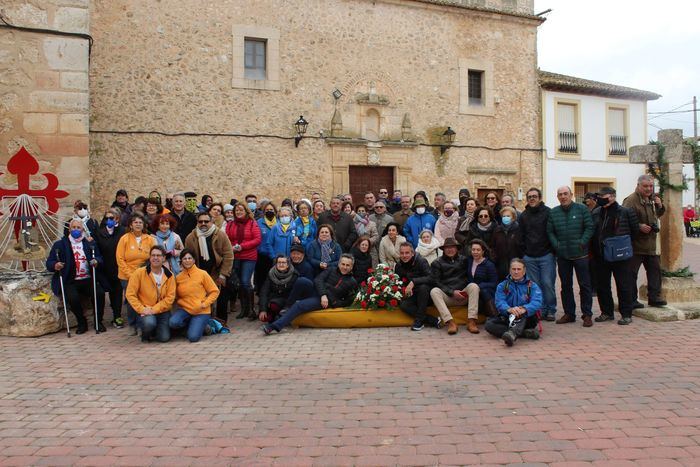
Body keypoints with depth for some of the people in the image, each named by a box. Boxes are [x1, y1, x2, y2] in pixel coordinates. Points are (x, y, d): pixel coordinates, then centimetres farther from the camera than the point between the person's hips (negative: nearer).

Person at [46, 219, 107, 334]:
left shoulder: (90, 243, 15)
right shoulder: (59, 244, 11)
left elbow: (100, 258, 9)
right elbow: (49, 263, 6)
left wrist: (96, 261, -15)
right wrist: (55, 265, -17)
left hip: (89, 280, 1)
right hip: (70, 281, -1)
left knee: (99, 293, -26)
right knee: (72, 297, -29)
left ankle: (98, 322, -4)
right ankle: (82, 323, -3)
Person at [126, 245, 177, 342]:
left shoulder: (169, 275, -2)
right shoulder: (139, 273, -8)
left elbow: (170, 297, -6)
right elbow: (130, 294, -8)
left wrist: (154, 309, -16)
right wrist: (141, 309, -17)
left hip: (162, 311, 2)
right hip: (145, 311, -2)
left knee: (164, 338, -10)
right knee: (149, 323, -34)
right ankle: (145, 333, 5)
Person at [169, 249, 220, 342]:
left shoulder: (202, 274, -5)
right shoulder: (178, 277, 4)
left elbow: (214, 291, -1)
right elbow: (176, 296, 17)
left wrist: (205, 303, -12)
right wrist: (180, 303, -1)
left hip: (201, 312, -3)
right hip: (184, 309, 3)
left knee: (193, 337, -20)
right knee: (173, 322, -28)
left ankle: (200, 325, 14)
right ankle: (190, 324, 5)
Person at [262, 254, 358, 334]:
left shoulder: (352, 282, 10)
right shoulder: (331, 270, 13)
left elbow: (348, 301, 10)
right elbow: (317, 280, -1)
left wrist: (335, 304, -7)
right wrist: (323, 294, -17)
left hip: (327, 301, -4)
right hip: (316, 293, 4)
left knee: (299, 305, -26)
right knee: (301, 280, -20)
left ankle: (275, 326, -29)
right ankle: (288, 305, -7)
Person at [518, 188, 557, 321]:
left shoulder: (548, 212, -1)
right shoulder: (523, 215, 12)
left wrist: (553, 250, -6)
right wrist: (523, 252, 10)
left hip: (546, 255, -4)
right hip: (529, 257, 4)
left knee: (547, 283, -4)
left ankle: (550, 310, 9)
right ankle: (541, 310, 15)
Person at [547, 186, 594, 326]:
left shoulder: (582, 209, 0)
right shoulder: (553, 212, 6)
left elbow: (589, 227, -2)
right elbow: (549, 232, 7)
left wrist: (582, 242, -12)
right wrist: (556, 245, -6)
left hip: (580, 254, -3)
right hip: (562, 255, 3)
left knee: (584, 285, 2)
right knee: (565, 285, 10)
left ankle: (587, 314, 11)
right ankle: (569, 313, 20)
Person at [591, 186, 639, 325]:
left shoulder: (626, 212, -5)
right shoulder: (596, 213, 7)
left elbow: (635, 230, 1)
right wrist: (595, 250, 7)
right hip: (600, 256, 5)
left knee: (624, 286, 2)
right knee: (602, 285, 11)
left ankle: (626, 314, 12)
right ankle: (607, 312, 24)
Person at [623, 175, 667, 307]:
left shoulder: (652, 199, 13)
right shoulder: (631, 200, -15)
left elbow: (658, 215, 27)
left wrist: (660, 206, 9)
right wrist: (639, 226, -27)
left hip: (651, 243, 8)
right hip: (635, 243, -8)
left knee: (655, 269, 11)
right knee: (632, 273, -1)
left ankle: (654, 297, 21)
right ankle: (631, 300, 7)